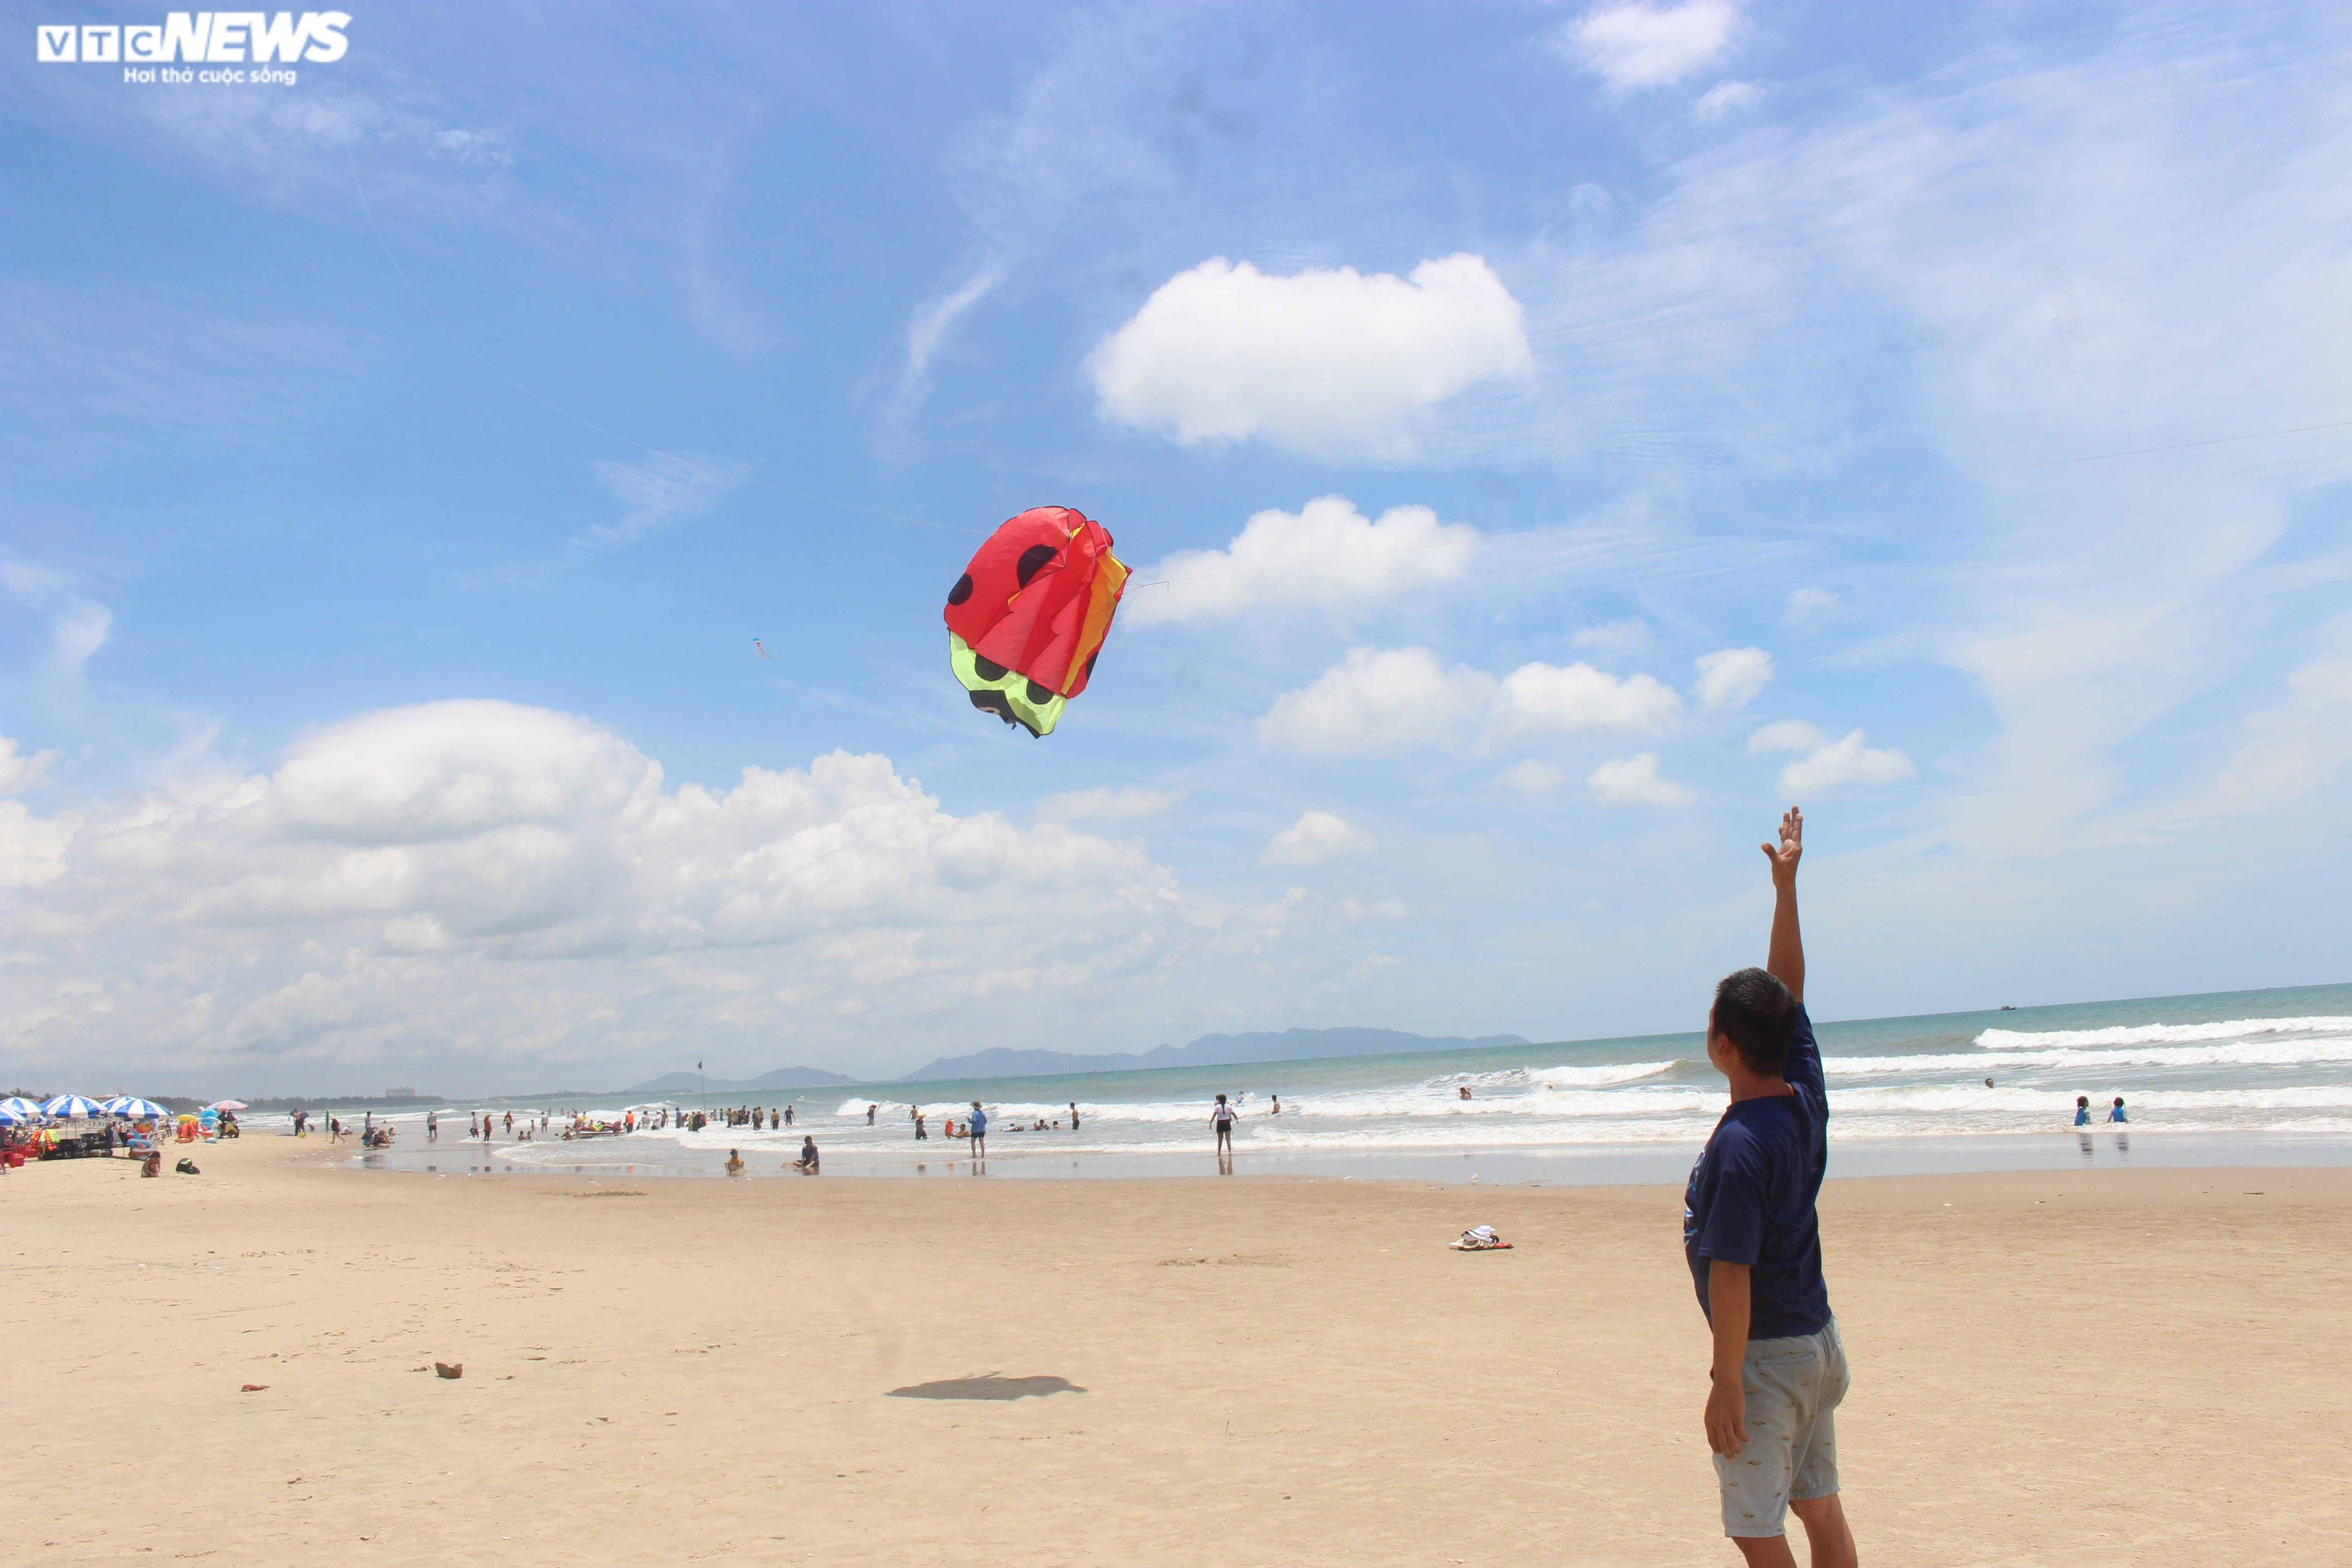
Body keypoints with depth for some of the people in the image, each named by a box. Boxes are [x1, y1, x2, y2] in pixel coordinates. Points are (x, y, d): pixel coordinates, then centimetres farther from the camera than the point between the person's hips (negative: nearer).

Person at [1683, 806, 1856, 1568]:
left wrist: (1726, 1384, -18)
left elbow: (1730, 1275, -24)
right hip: (1821, 1342, 8)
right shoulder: (1806, 1097, -2)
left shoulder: (1738, 1147, -24)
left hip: (1767, 1354, -8)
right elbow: (1790, 989, 9)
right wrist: (1786, 885, 11)